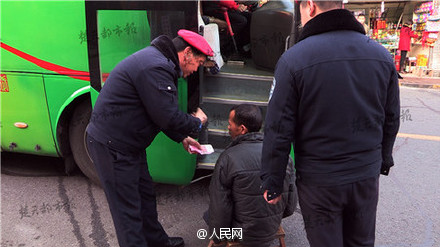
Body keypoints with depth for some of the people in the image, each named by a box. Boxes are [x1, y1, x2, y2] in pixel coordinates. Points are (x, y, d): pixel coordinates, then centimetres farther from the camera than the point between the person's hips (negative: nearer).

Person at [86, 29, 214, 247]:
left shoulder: (157, 61, 12)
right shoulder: (155, 68, -25)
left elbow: (162, 112, 18)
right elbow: (168, 117, -25)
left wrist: (182, 138, 14)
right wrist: (196, 122, -7)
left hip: (126, 143, 11)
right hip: (111, 145, -11)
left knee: (145, 194, 22)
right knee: (127, 209, 2)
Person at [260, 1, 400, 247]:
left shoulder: (293, 59, -16)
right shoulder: (382, 55, 0)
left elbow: (278, 131, -15)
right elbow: (391, 121, 8)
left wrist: (272, 184, -4)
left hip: (319, 181, -4)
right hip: (367, 176, 5)